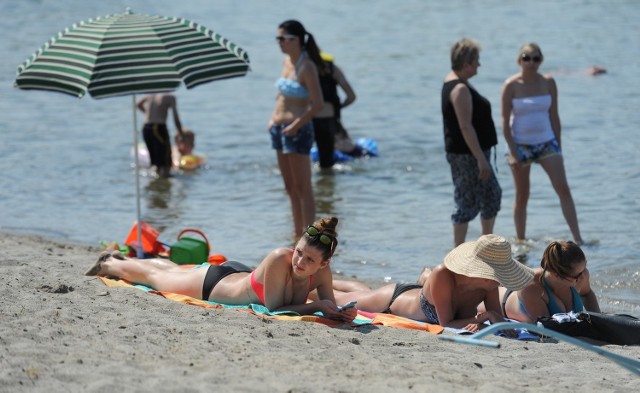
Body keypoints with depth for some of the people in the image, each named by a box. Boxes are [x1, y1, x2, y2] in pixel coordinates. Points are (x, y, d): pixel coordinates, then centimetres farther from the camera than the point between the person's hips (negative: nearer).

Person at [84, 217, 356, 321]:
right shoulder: (279, 259, -43)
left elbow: (330, 306, -18)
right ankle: (110, 264, 54)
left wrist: (338, 313, -40)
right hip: (212, 283, -6)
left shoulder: (323, 272, -28)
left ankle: (121, 260, 64)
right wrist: (315, 306, -43)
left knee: (175, 271, 35)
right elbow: (273, 309, -40)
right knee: (153, 276, 23)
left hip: (239, 276, 6)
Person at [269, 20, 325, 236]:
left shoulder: (307, 66, -15)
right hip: (279, 128, 9)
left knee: (303, 188, -5)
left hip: (297, 130, -9)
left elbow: (317, 104, -19)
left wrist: (295, 126, -18)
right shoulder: (287, 60, 10)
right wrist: (274, 117, 11)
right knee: (291, 188, 14)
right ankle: (298, 234, 21)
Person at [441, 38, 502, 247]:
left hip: (472, 153, 11)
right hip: (467, 155, -11)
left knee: (492, 194, 16)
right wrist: (481, 159, -25)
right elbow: (465, 127, -25)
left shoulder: (452, 81, 12)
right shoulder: (460, 89, -20)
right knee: (467, 202, -4)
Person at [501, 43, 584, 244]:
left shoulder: (548, 83, 0)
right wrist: (512, 151, -13)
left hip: (546, 142, 2)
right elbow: (505, 120, -7)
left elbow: (554, 116, 7)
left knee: (563, 189, -8)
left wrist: (558, 145, 6)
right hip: (521, 145, -2)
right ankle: (520, 241, 15)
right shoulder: (511, 85, -8)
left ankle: (578, 239, -8)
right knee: (522, 196, 6)